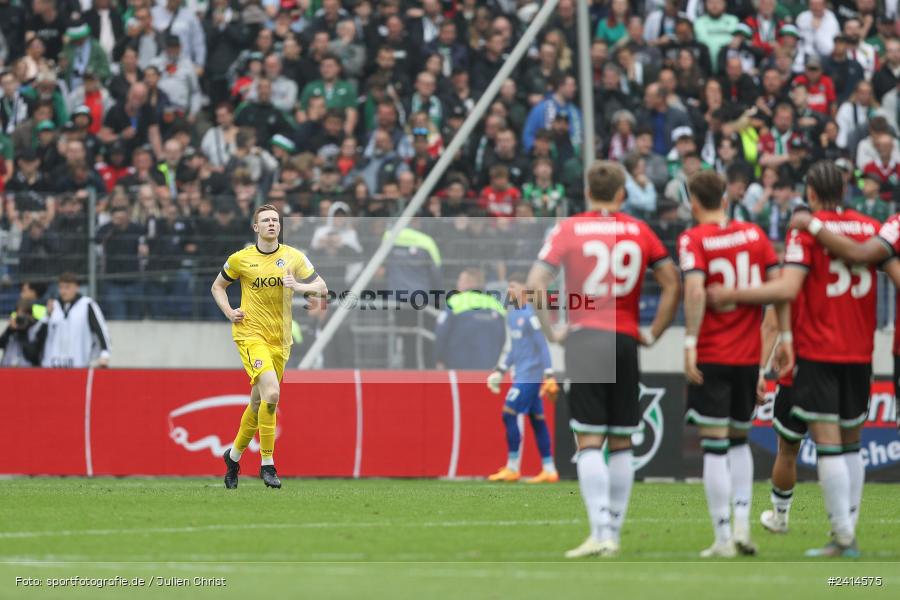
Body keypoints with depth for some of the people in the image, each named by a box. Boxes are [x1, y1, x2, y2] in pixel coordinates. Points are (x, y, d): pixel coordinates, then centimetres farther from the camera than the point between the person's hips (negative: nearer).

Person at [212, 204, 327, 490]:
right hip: (250, 334, -4)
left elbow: (322, 288, 4)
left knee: (259, 402, 11)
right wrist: (229, 313, -1)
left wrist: (299, 286, -16)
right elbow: (217, 286, 15)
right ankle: (267, 464, -15)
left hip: (280, 339, 4)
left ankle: (234, 454, 35)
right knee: (271, 392, -23)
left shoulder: (293, 257, 3)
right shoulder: (240, 259, 0)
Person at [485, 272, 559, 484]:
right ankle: (549, 470, 9)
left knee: (509, 414, -11)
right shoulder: (512, 315, 15)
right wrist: (499, 371, 23)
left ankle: (512, 469, -7)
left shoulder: (530, 315, -13)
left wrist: (549, 376, -18)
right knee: (537, 420, 8)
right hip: (521, 375, 9)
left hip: (530, 375, -9)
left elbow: (542, 347, -15)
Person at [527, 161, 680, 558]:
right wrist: (653, 333, 11)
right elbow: (673, 284, 6)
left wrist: (551, 332, -1)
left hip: (584, 340, -2)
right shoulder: (639, 231, 7)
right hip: (626, 340, 2)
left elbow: (536, 283, -8)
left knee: (589, 442, -4)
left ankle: (600, 533, -15)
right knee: (621, 443, 10)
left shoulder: (569, 230, 1)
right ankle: (613, 533, 11)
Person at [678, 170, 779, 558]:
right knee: (739, 441, 20)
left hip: (711, 356, -4)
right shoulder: (754, 234, 6)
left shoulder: (693, 239, -6)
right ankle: (742, 525, 9)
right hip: (749, 355, 4)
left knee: (715, 446, -1)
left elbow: (695, 290, -21)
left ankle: (723, 539, -4)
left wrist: (690, 342, -19)